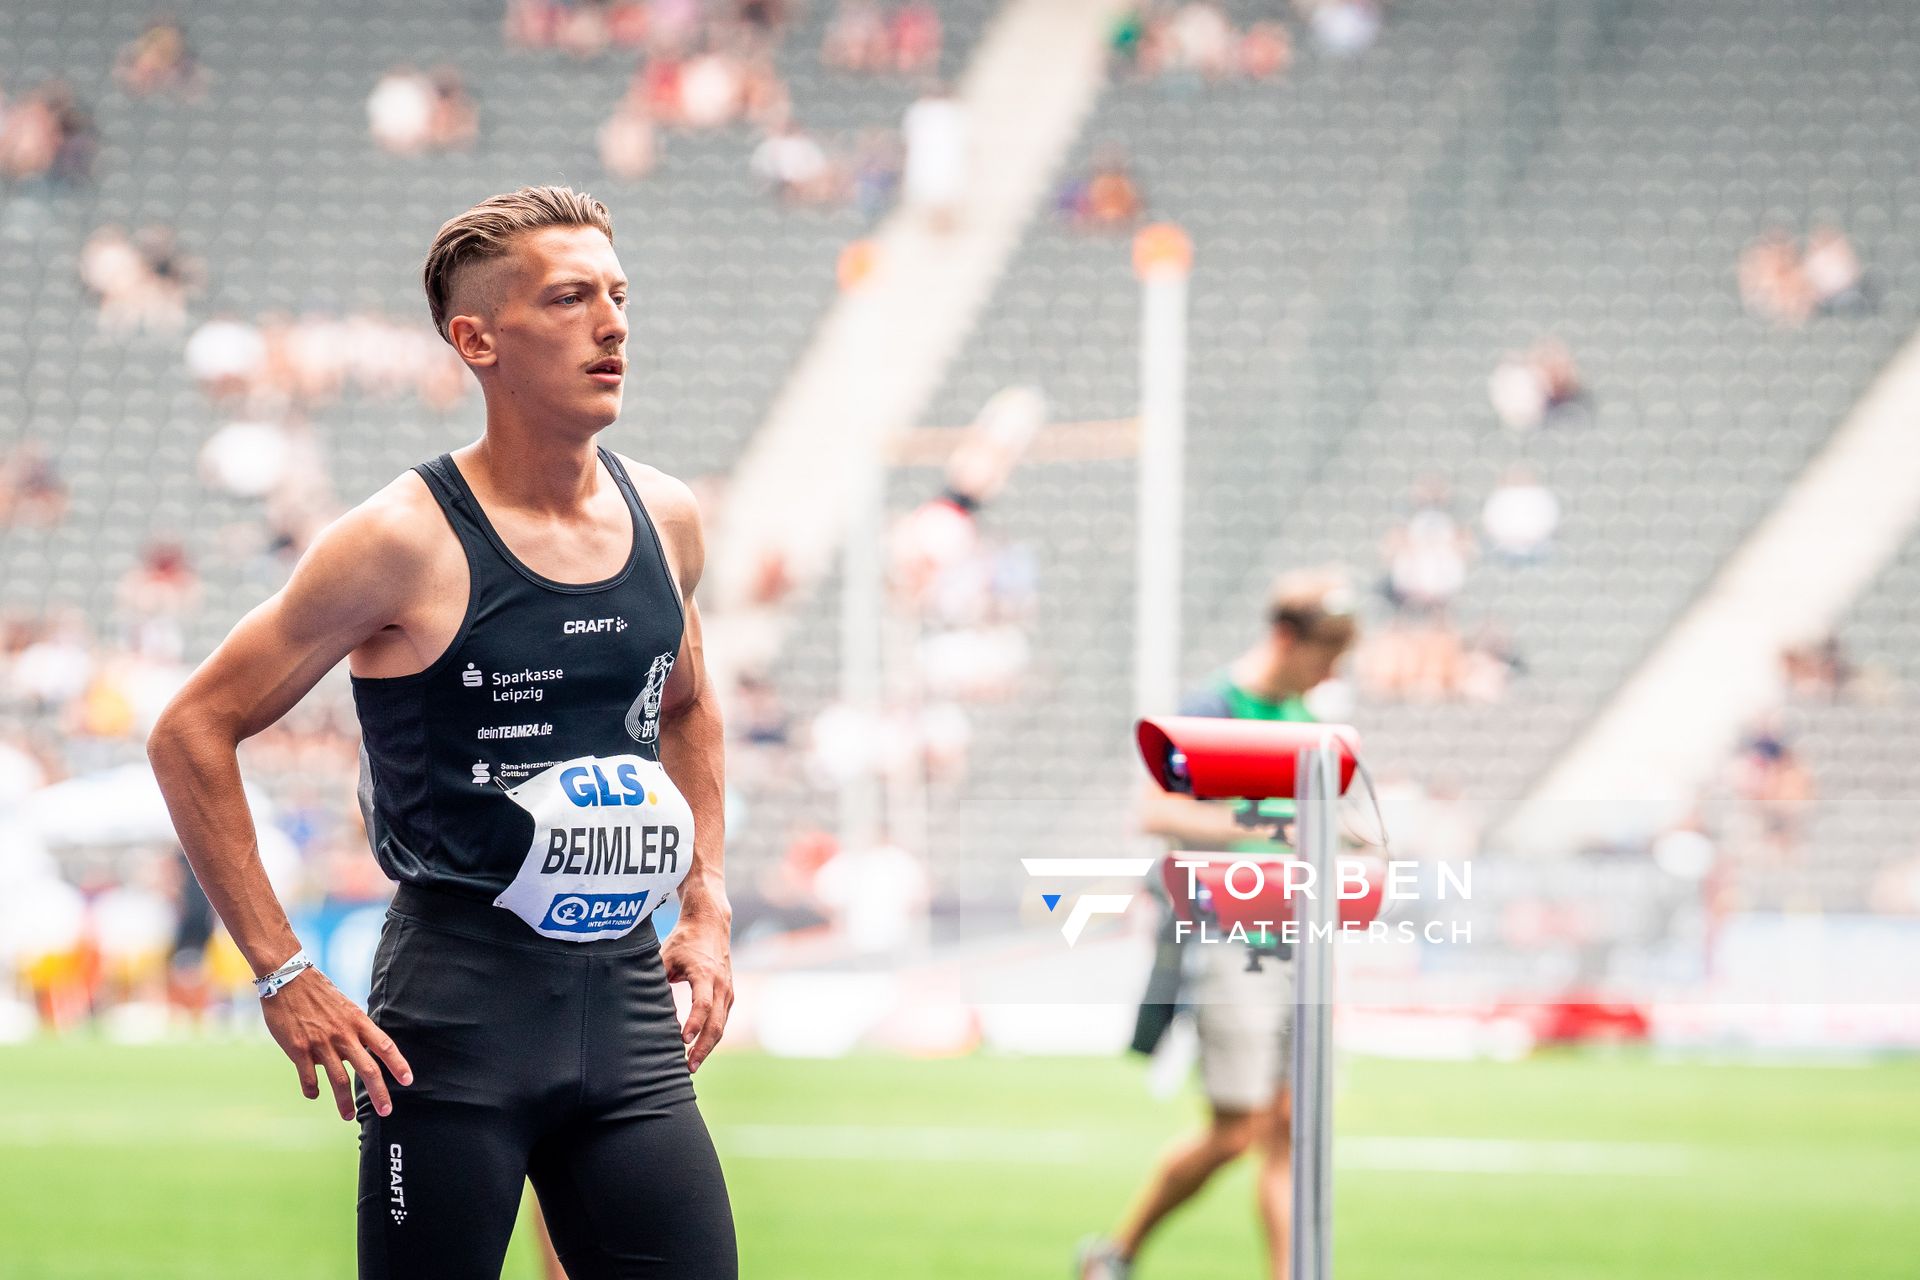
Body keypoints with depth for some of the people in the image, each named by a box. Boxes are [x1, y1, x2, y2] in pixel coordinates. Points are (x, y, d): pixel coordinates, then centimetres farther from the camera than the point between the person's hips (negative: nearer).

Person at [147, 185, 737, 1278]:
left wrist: (708, 910, 16)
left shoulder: (665, 520, 7)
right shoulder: (408, 543, -10)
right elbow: (192, 734, -7)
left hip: (628, 1002, 5)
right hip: (456, 1014, -5)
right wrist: (283, 975, -10)